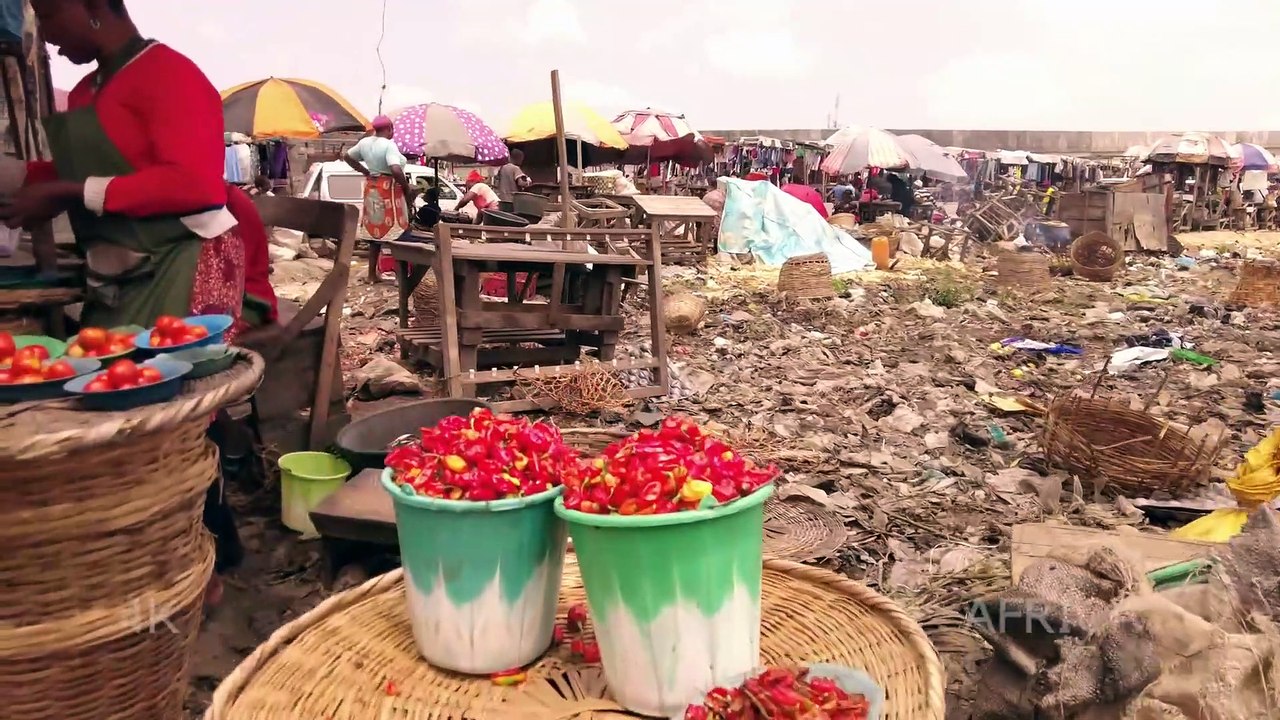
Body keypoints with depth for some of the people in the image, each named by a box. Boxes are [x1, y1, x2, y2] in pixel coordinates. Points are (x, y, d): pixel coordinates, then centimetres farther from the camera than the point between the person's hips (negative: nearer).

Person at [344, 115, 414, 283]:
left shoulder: (365, 142, 6)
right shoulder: (389, 145, -18)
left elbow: (347, 157, 20)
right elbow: (396, 170, -30)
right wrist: (408, 188, -17)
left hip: (372, 190, 8)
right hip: (390, 192, -8)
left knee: (375, 232, 15)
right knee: (396, 234, -1)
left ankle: (372, 275, 19)